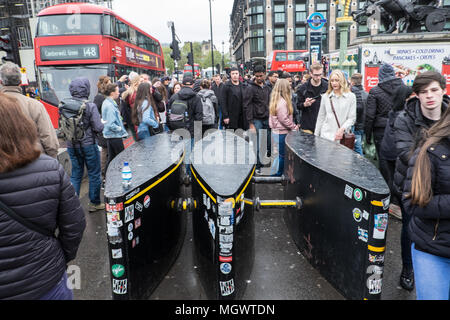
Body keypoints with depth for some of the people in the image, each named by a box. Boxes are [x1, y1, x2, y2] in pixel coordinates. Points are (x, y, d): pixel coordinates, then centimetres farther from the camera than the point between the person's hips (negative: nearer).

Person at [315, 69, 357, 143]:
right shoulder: (325, 97, 8)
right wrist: (316, 135, 10)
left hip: (342, 136, -1)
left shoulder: (351, 96, 2)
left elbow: (352, 118, 1)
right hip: (326, 135, 1)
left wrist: (342, 129, -15)